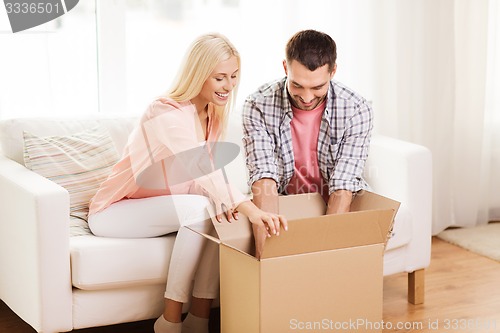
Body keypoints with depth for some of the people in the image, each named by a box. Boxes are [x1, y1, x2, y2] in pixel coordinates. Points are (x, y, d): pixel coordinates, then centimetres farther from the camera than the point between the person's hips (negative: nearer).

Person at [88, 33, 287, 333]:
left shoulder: (213, 112, 0)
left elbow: (206, 173, -2)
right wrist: (250, 209, -54)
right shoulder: (167, 114, -27)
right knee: (198, 208, -31)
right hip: (115, 212, -7)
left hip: (159, 206, 8)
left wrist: (224, 201, -25)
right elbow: (199, 168, -43)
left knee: (224, 211, -18)